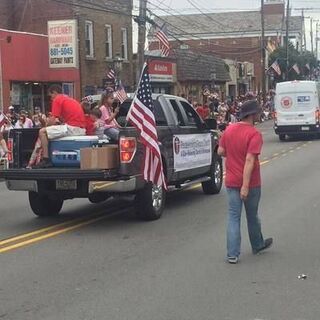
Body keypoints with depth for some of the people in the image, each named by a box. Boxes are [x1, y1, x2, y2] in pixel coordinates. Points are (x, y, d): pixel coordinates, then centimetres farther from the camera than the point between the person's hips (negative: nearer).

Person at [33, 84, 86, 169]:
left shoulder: (57, 99, -1)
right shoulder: (71, 99, 25)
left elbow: (52, 121, -5)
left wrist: (47, 123, 14)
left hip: (72, 128, -9)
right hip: (82, 130, 9)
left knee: (42, 132, -4)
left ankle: (46, 160, -9)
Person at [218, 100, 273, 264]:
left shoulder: (229, 130, 0)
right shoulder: (254, 134, -18)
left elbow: (220, 152, 7)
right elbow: (249, 160, -25)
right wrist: (245, 186, -26)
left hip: (231, 182, 4)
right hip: (250, 183, -4)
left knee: (233, 217, 5)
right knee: (252, 216, 16)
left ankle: (232, 254, 0)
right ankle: (257, 245, 37)